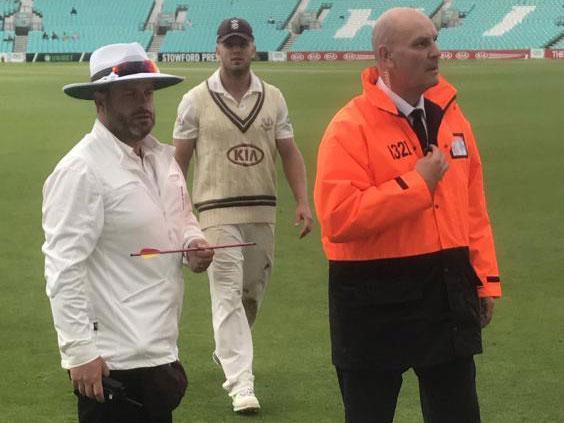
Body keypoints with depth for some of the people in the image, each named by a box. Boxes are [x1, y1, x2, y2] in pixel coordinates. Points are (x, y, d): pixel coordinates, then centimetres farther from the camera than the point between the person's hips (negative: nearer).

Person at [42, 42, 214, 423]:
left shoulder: (163, 157, 12)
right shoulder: (81, 171, -15)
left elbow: (183, 218, 28)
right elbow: (63, 268, -19)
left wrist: (194, 241, 4)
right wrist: (79, 352, -21)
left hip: (161, 353, 9)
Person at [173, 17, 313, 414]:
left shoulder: (273, 98, 7)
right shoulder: (196, 100, -1)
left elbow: (289, 152, 8)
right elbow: (179, 159, 3)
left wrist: (303, 201, -4)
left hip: (263, 210, 4)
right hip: (218, 211, -4)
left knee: (253, 291, 13)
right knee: (228, 292, -11)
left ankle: (227, 351, 39)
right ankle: (241, 383, -16)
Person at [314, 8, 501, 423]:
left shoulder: (449, 114, 6)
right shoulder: (351, 127, -14)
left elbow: (474, 206, 13)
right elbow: (338, 217, -25)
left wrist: (485, 278, 9)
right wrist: (418, 184, -20)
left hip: (448, 290, 5)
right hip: (375, 299, -5)